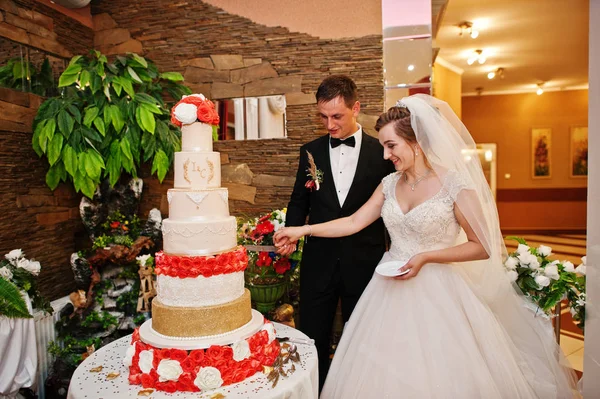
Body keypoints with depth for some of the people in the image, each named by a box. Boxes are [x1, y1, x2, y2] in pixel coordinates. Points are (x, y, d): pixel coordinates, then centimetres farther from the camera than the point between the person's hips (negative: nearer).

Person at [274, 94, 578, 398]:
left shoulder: (455, 185, -13)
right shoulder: (390, 184, 3)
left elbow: (482, 247, -9)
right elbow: (353, 222, 4)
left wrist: (426, 257, -18)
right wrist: (302, 230, -1)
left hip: (436, 293, -4)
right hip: (391, 291, 5)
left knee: (436, 372, 8)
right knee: (386, 371, 14)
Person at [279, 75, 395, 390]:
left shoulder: (381, 152, -3)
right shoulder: (311, 152, 3)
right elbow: (299, 202, 9)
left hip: (364, 263, -1)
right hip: (318, 262, 2)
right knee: (312, 341, 13)